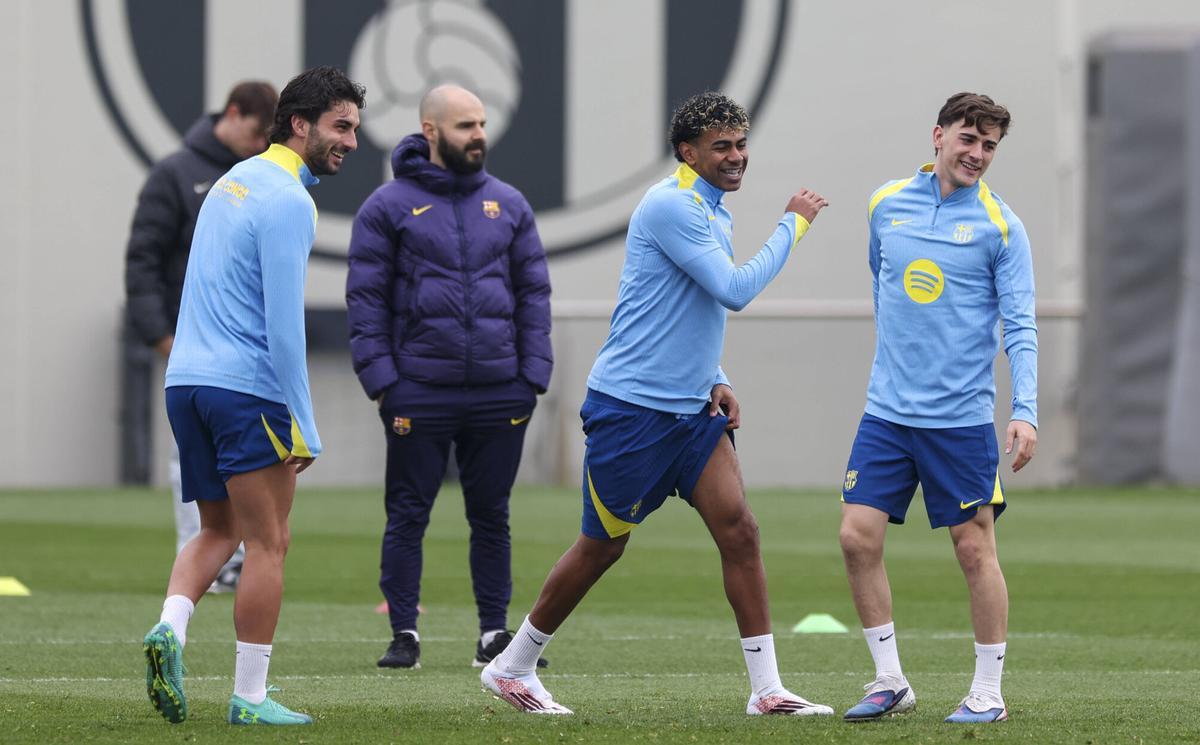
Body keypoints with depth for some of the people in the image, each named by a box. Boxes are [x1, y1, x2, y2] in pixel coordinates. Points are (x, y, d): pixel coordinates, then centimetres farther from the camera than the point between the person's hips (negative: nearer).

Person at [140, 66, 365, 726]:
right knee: (267, 543, 1)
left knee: (219, 530, 18)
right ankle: (250, 697, 2)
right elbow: (284, 324, -17)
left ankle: (170, 627, -6)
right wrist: (305, 427, -15)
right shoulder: (287, 201, -12)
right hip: (247, 386, -8)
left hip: (187, 381, 8)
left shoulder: (233, 181, 17)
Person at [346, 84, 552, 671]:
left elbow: (533, 292, 11)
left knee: (491, 516, 8)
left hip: (500, 395, 3)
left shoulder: (508, 204, 11)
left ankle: (495, 633, 14)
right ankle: (404, 633, 7)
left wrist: (533, 376, 1)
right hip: (419, 395, -3)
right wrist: (382, 383, -9)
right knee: (408, 517, 1)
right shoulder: (390, 206, 0)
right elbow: (365, 299, -1)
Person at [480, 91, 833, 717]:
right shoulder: (671, 206, -16)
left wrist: (716, 383, 11)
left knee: (738, 529, -6)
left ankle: (766, 689, -6)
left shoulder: (715, 214, 15)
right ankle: (512, 667, 19)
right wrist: (792, 225, -14)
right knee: (602, 545, 2)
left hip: (690, 409, 8)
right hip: (630, 406, -8)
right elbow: (735, 291, -22)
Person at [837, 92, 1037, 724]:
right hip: (887, 412, 4)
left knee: (975, 550, -1)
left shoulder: (999, 226, -4)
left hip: (961, 417, -4)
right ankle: (890, 681, 7)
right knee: (858, 537, -4)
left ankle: (988, 692, 9)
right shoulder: (886, 205, 7)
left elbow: (1020, 327, -8)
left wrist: (1026, 411, -19)